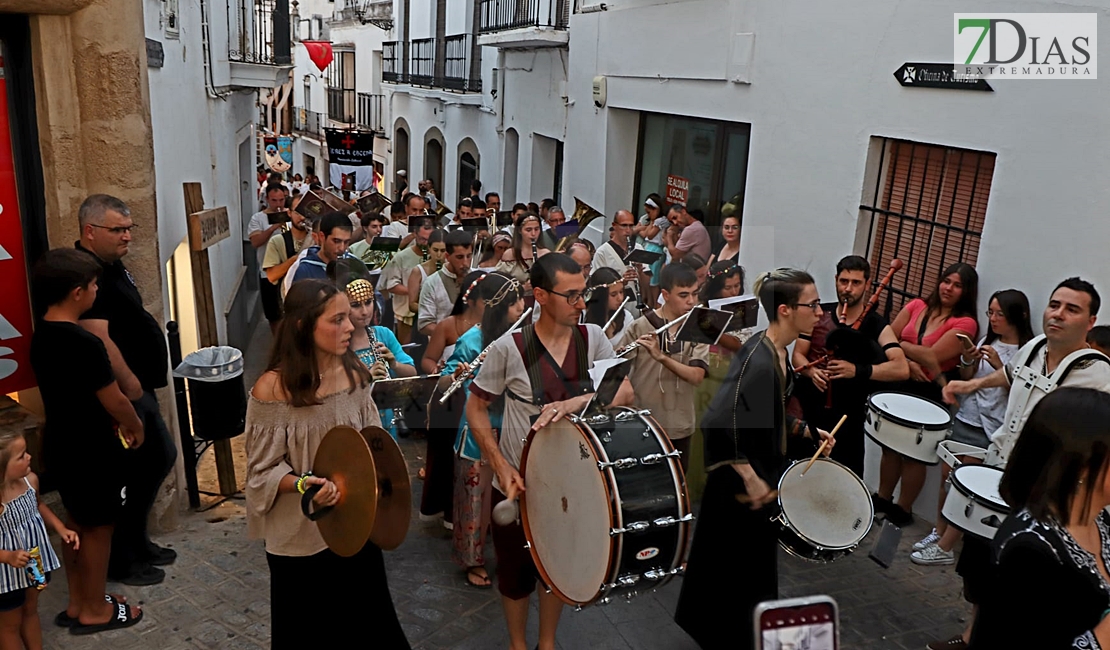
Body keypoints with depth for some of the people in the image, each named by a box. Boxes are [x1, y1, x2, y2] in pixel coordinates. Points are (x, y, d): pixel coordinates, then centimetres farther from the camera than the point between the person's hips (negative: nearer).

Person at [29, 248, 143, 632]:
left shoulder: (41, 336, 1)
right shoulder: (85, 344, -27)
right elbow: (114, 400, -19)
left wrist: (113, 421, 12)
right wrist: (135, 426, 0)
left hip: (60, 446, 9)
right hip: (91, 452, -9)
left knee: (76, 523, 20)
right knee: (97, 528, 7)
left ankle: (77, 603, 34)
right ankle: (95, 611, 22)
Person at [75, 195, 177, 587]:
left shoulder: (112, 265, 12)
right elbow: (99, 338, -29)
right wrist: (130, 385, -23)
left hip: (139, 387, 10)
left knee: (161, 457, 19)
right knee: (126, 478, 2)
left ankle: (137, 541, 34)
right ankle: (120, 562, 19)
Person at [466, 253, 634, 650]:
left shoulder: (592, 338, -7)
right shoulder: (509, 347, -16)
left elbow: (625, 393, -16)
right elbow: (476, 409, -7)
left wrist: (572, 403, -33)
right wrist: (500, 464, -17)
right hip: (518, 484, -3)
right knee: (517, 573, 16)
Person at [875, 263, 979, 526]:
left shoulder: (965, 323, -12)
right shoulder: (917, 306, 3)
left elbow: (932, 356, -20)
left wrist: (900, 344, -9)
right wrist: (907, 362, -17)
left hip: (930, 393, -4)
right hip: (901, 383, 5)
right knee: (890, 444, 13)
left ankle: (903, 510, 23)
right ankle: (882, 498, 31)